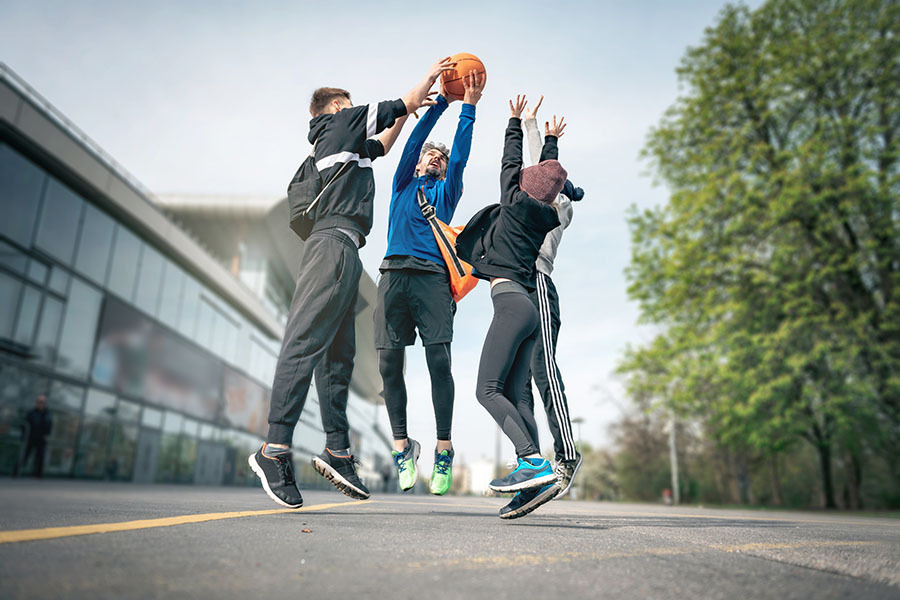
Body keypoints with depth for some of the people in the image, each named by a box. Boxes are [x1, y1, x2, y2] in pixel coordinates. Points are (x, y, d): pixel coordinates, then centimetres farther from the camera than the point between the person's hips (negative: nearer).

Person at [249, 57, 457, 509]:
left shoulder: (342, 143, 34)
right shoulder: (342, 121, 13)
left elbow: (381, 146, 52)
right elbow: (401, 104, 18)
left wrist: (405, 113, 53)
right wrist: (429, 76, 33)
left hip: (340, 251, 10)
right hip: (335, 242, -10)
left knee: (339, 355, 2)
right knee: (305, 341, -19)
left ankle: (337, 450, 0)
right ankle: (275, 448, -24)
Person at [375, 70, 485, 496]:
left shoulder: (446, 192, 23)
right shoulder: (403, 184, 26)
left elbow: (460, 155, 12)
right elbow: (415, 139, 18)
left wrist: (468, 105, 12)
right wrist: (442, 99, 17)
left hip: (432, 277, -1)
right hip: (395, 274, 2)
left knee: (439, 362, -12)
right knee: (389, 364, -6)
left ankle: (444, 450, -4)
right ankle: (402, 445, 6)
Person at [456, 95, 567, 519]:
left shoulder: (515, 202, 4)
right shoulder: (546, 218, 20)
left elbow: (511, 162, 20)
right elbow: (548, 174, 38)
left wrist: (516, 122, 35)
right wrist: (550, 141, 53)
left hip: (511, 301, -8)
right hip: (529, 306, 8)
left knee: (488, 389, -14)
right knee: (515, 394, 1)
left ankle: (534, 463, -26)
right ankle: (535, 481, -7)